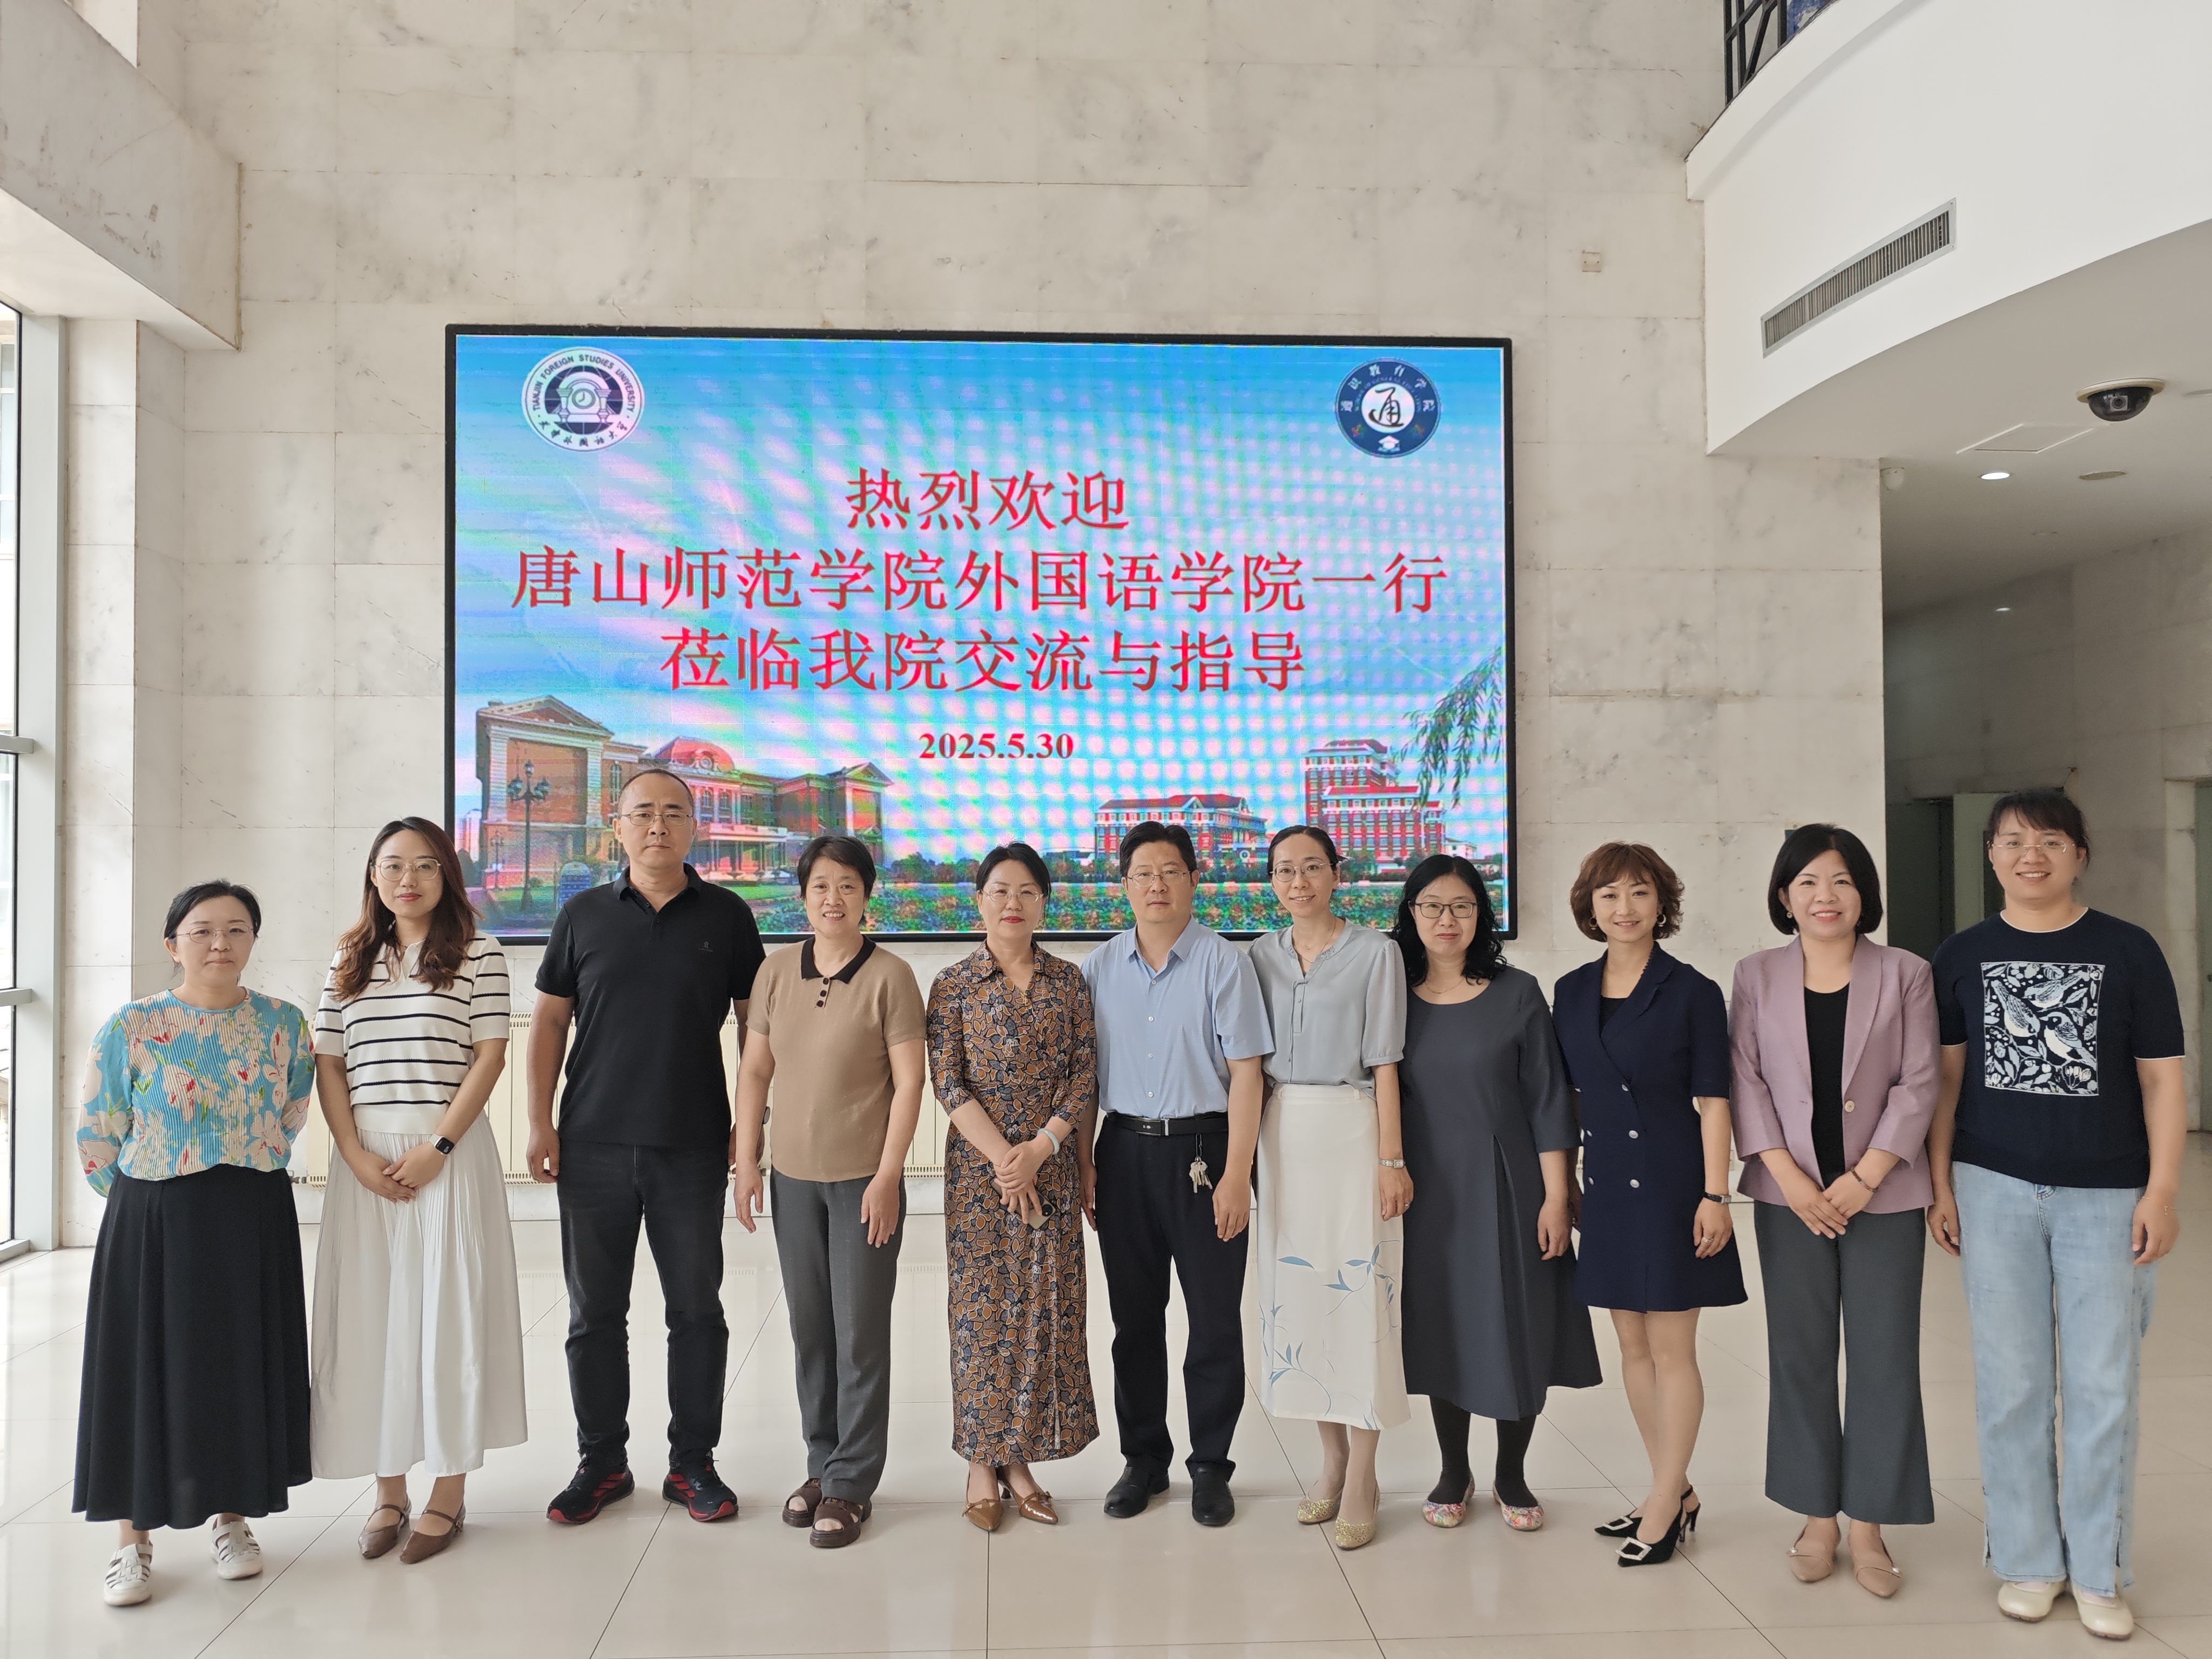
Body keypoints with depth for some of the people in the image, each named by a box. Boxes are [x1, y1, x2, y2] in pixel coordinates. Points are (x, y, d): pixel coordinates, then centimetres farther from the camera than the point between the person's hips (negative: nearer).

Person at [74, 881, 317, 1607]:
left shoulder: (283, 1023, 1)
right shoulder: (131, 1027, -6)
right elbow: (99, 1136, -1)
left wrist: (247, 1183, 9)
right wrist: (149, 1199, 1)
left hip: (254, 1224, 2)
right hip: (152, 1223, -2)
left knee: (241, 1363, 9)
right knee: (146, 1365, 4)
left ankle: (231, 1516, 26)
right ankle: (134, 1539, 17)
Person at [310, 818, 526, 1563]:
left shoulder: (479, 956, 0)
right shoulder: (350, 961, 11)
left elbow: (489, 1057, -5)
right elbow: (328, 1063, 6)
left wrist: (437, 1147, -13)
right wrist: (356, 1156, -6)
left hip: (448, 1155, -3)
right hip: (364, 1158, 4)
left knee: (448, 1311, 0)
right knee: (371, 1317, 6)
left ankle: (448, 1493, 12)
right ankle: (388, 1490, 19)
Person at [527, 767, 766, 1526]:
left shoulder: (726, 915, 3)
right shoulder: (584, 915, 5)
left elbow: (754, 1018, 7)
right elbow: (549, 1019, 7)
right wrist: (539, 1123, 0)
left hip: (694, 1148, -1)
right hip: (593, 1145, 1)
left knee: (697, 1311, 6)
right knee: (594, 1313, 9)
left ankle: (692, 1462, 20)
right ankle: (601, 1462, 24)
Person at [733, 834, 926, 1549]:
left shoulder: (890, 976, -8)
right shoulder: (777, 970, 4)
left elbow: (909, 1083, -9)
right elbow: (755, 1070, 8)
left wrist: (888, 1175, -13)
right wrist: (746, 1160, 4)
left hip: (864, 1179, -4)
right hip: (794, 1176, 4)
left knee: (861, 1333, 2)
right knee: (809, 1329, 13)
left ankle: (851, 1483, 14)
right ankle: (823, 1464, 28)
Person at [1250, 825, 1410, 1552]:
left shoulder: (1374, 953, -2)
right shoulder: (1261, 955, 9)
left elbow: (1384, 1064, -5)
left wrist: (1391, 1159, -9)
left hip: (1351, 1130, -4)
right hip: (1281, 1134, 4)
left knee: (1359, 1291, -3)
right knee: (1295, 1289, 7)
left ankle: (1361, 1478, 8)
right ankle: (1332, 1459, 22)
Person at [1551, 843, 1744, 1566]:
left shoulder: (1692, 992, -7)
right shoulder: (1572, 993, 7)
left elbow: (1712, 1101, -8)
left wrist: (1714, 1194, -12)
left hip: (1670, 1182, -5)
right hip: (1605, 1183, 6)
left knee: (1671, 1346, 2)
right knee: (1632, 1345, 13)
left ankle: (1665, 1506, 13)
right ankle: (1674, 1492, 27)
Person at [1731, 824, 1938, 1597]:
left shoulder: (1904, 974, 1)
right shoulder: (1757, 976, 4)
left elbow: (1918, 1084, -3)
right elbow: (1746, 1080, 1)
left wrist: (1864, 1178, -10)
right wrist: (1789, 1178, -9)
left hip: (1882, 1193, -1)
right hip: (1789, 1193, 1)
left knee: (1884, 1355, 2)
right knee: (1801, 1354, 7)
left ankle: (1869, 1523, 14)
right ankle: (1818, 1516, 19)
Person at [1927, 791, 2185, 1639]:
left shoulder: (2129, 951, -1)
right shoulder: (1963, 955, 3)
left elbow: (2162, 1077, -1)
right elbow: (1947, 1074, 6)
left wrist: (2162, 1191, -6)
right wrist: (1939, 1183, 3)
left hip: (2106, 1194, -1)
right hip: (1995, 1188, 1)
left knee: (2104, 1387, 5)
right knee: (2012, 1384, 8)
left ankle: (2097, 1573, 21)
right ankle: (2027, 1560, 22)